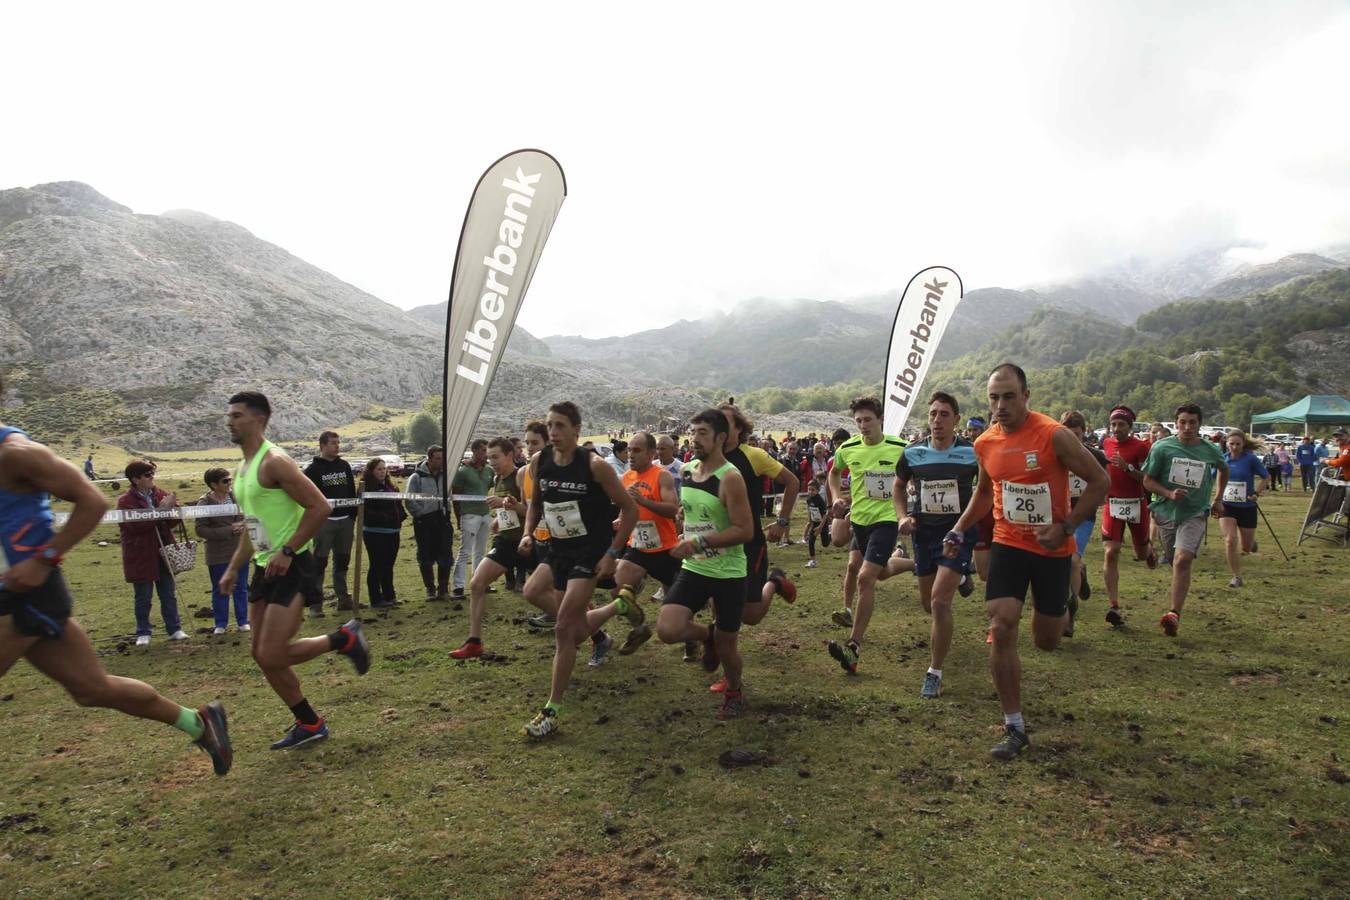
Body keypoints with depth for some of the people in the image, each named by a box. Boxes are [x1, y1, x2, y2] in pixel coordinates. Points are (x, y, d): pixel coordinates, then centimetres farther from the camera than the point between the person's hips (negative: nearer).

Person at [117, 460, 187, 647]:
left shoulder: (161, 494, 4)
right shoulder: (125, 501, -9)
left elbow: (170, 522, 7)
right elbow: (136, 524, -24)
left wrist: (173, 509, -15)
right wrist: (162, 508, -27)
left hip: (164, 553, 4)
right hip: (141, 556, -4)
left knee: (169, 595, 10)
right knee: (143, 598, 7)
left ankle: (174, 629, 18)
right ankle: (143, 633, 18)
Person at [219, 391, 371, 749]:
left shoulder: (274, 462, -14)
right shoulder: (243, 468, 15)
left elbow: (320, 507, -21)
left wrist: (287, 551, -23)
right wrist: (233, 567, 19)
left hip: (291, 568, -9)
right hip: (265, 569, 10)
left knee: (271, 655, -12)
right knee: (264, 656, 9)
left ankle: (344, 639, 9)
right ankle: (309, 724, 22)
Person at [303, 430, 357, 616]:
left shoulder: (344, 466, 11)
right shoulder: (313, 469, -4)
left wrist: (353, 516, 10)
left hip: (345, 521, 5)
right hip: (324, 522, -5)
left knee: (342, 561, 12)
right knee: (319, 562, -3)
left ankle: (343, 598, 21)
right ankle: (316, 603, 2)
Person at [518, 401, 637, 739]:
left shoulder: (595, 465, -19)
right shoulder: (539, 462, -3)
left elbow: (629, 509, -13)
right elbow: (536, 502, 16)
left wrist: (613, 553, -17)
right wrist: (528, 533, -2)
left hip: (591, 552, -7)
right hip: (558, 548, 7)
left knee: (564, 629, -9)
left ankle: (552, 712, 0)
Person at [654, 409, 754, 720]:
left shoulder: (730, 478, -19)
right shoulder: (686, 471, 3)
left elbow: (745, 531, -23)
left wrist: (699, 542, -27)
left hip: (729, 573, -5)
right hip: (694, 569, 5)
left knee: (726, 645, 9)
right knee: (667, 630, -14)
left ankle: (734, 692, 40)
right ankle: (707, 635, 20)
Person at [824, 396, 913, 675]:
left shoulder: (899, 448, -13)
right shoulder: (848, 448, -3)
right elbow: (834, 472, 18)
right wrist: (837, 497, 2)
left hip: (886, 519, -5)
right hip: (859, 518, 5)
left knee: (865, 578, -17)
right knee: (880, 573, 22)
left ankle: (854, 646, -11)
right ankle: (912, 564, 58)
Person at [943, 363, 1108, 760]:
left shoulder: (1054, 435, -17)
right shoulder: (985, 443, -1)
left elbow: (1099, 481, -9)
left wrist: (1066, 527, -18)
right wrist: (959, 529, 5)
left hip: (1053, 549, -3)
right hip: (1008, 545, 3)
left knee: (1047, 641, 10)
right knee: (1001, 630, -11)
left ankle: (1060, 610, 50)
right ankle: (1015, 728, 0)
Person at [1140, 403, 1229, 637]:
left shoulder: (1210, 451, 0)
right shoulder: (1162, 447, -6)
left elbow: (1224, 470, 23)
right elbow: (1148, 480, -3)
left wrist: (1218, 499, 20)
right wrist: (1169, 494, -19)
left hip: (1194, 514, -1)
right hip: (1166, 512, 1)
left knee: (1182, 560, -19)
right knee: (1175, 562, 11)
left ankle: (1175, 614, -19)